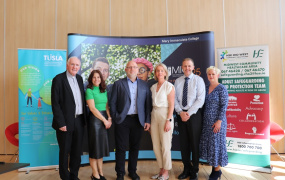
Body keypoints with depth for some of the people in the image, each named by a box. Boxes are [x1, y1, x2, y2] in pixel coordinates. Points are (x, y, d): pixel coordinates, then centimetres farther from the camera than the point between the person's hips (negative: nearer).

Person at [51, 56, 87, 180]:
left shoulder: (79, 78, 10)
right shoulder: (58, 79, -9)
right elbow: (55, 103, -12)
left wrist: (84, 116, 8)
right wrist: (61, 123, -16)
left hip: (79, 121, 6)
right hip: (66, 122, -5)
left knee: (77, 150, 16)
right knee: (64, 151, 10)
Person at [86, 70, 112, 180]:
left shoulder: (104, 91, 11)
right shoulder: (89, 90, -7)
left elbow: (106, 106, 10)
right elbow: (92, 108, -12)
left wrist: (109, 118, -5)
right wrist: (104, 120, -12)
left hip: (104, 119, 6)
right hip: (95, 119, -6)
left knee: (102, 146, 12)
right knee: (95, 147, 2)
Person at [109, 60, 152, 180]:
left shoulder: (144, 85, 8)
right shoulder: (118, 84, 3)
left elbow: (148, 104, 6)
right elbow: (112, 103, 2)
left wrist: (148, 120, 1)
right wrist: (115, 118, -6)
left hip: (138, 120, 2)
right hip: (122, 121, -2)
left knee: (135, 147, 12)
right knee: (121, 148, 5)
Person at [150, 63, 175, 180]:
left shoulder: (169, 86, -4)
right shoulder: (153, 87, 12)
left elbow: (171, 105, -9)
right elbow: (152, 103, 11)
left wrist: (168, 120, -15)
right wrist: (149, 120, 6)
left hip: (165, 115, -6)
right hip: (154, 115, 6)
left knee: (165, 146, 1)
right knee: (156, 146, 10)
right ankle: (161, 170, 25)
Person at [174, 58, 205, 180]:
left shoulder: (198, 80, -2)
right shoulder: (178, 81, 9)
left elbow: (200, 100, -10)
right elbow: (175, 99, 5)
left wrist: (189, 113, -15)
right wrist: (180, 112, -9)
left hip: (194, 115, -3)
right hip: (180, 114, 4)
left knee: (195, 142, 5)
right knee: (183, 143, 10)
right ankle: (186, 169, 25)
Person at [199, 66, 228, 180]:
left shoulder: (221, 88, -7)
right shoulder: (206, 88, 10)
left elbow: (224, 106, -12)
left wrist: (219, 121, -18)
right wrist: (203, 119, 9)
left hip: (216, 121, -6)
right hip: (206, 121, 6)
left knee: (216, 143, 2)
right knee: (208, 143, 9)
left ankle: (217, 170, 16)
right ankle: (213, 166, 23)